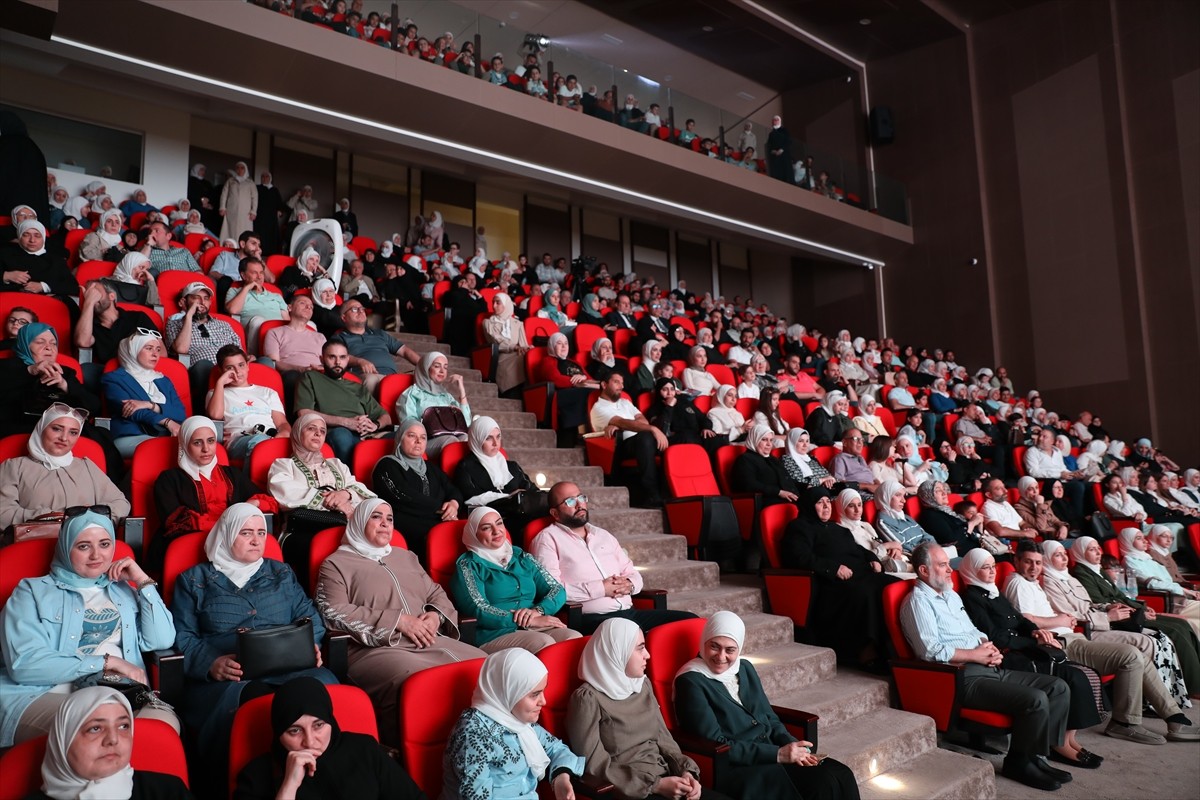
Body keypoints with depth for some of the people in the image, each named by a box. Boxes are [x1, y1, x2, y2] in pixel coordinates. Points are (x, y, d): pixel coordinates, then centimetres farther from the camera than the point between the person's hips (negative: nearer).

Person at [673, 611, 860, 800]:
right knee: (822, 785, -26)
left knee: (840, 776, -17)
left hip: (772, 756, 7)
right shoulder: (691, 682, -10)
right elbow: (714, 745, -14)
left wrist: (795, 748, -5)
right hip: (732, 768, -7)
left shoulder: (745, 668, 12)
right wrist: (777, 754, -18)